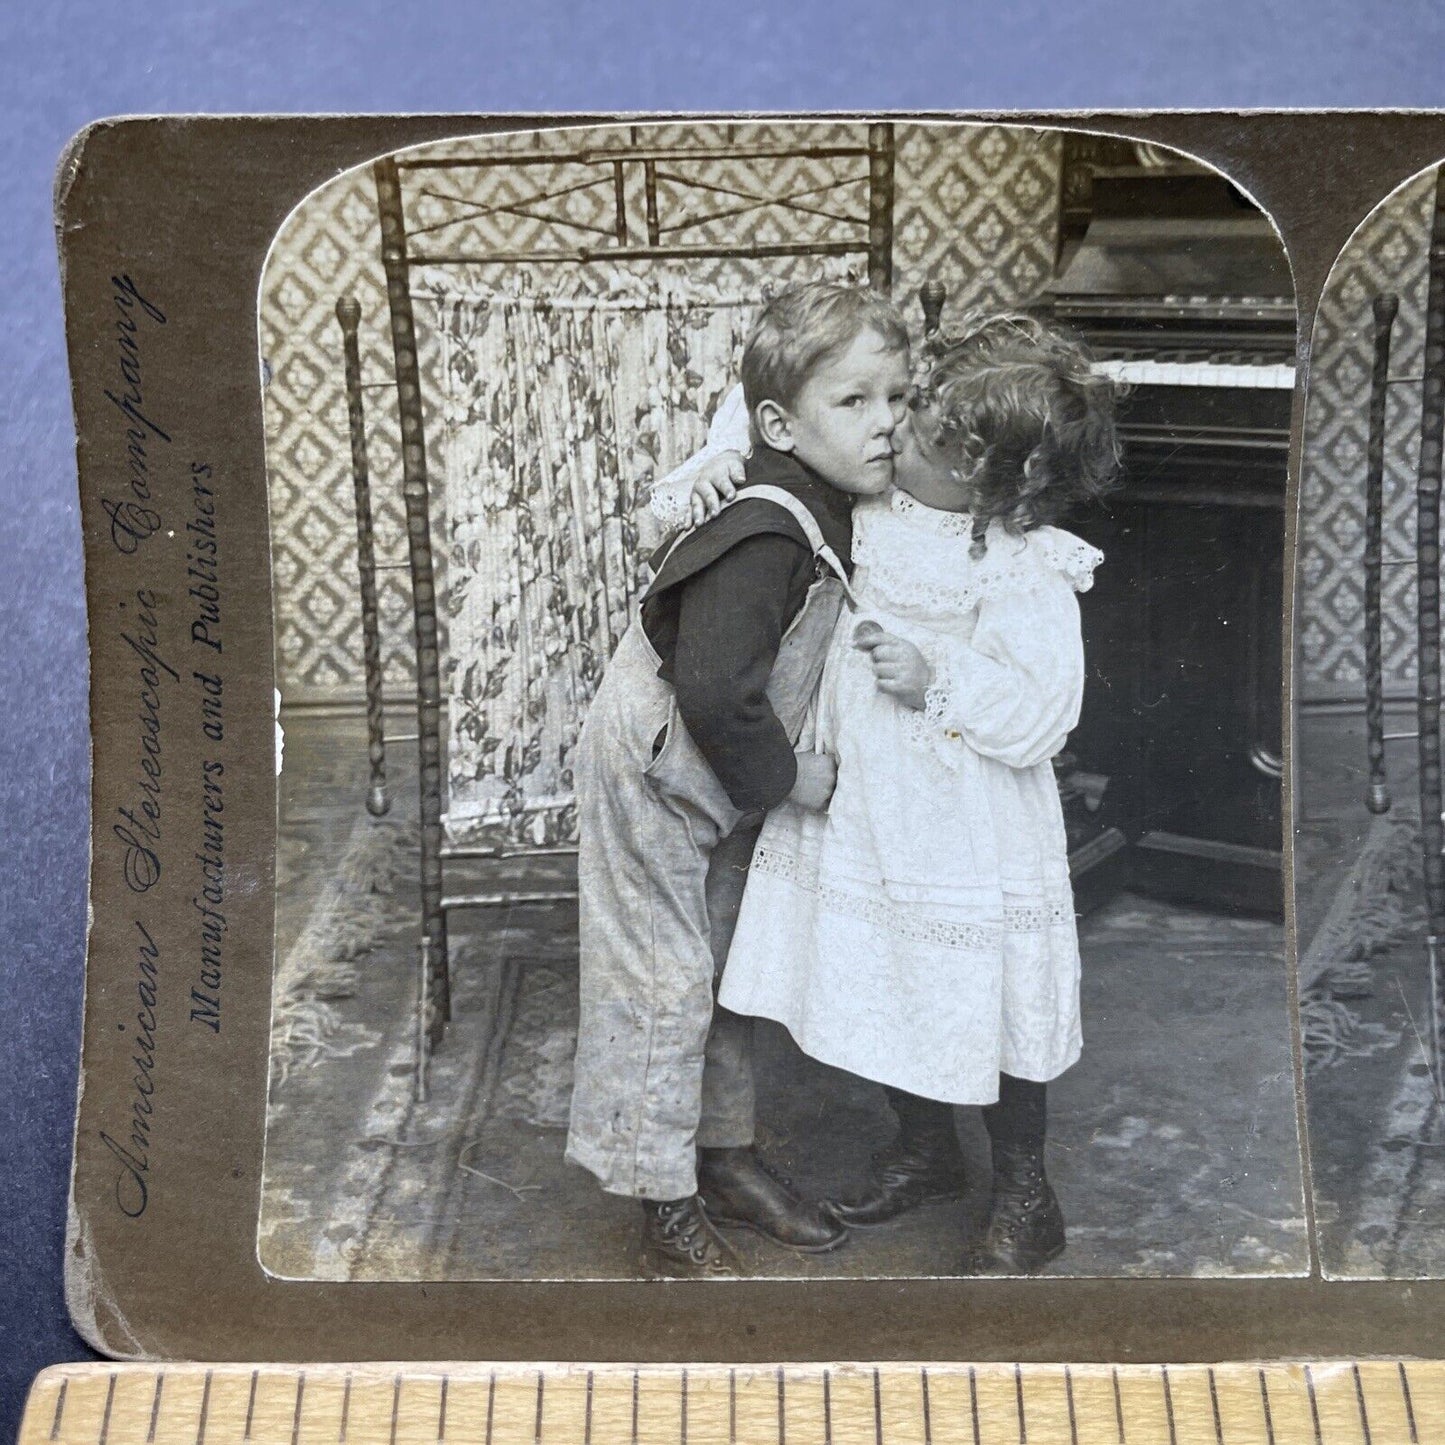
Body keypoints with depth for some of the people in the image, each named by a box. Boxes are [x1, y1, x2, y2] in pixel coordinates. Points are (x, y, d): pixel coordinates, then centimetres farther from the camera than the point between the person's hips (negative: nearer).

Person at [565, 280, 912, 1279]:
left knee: (730, 966, 18)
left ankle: (726, 1157, 34)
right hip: (652, 778, -9)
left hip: (725, 783, 9)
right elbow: (715, 692, -37)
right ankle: (668, 1213, 11)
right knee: (664, 982, -1)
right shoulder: (764, 540, -31)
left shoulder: (839, 520, -3)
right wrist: (793, 777, -23)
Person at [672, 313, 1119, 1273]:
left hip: (968, 840, -6)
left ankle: (1026, 1202, 31)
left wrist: (938, 679, -32)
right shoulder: (866, 502, -3)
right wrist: (723, 473, -5)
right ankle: (926, 1153, 45)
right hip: (863, 809, 7)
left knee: (984, 1015, 8)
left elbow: (1042, 715, -23)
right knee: (884, 995, 20)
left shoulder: (1028, 569, -20)